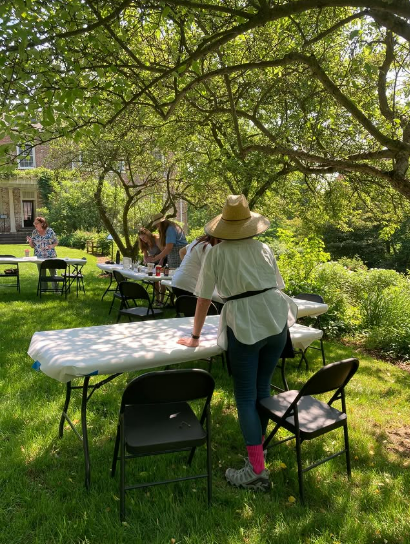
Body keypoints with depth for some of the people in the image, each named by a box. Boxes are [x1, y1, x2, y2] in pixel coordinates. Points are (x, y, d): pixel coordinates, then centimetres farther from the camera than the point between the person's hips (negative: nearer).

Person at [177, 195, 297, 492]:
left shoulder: (217, 253, 0)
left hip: (244, 326, -4)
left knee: (246, 397, 4)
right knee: (263, 388, 19)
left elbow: (204, 299, 2)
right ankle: (259, 442, 36)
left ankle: (257, 471, 5)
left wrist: (195, 337, 12)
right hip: (276, 320, 5)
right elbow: (278, 287, 16)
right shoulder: (263, 249, 9)